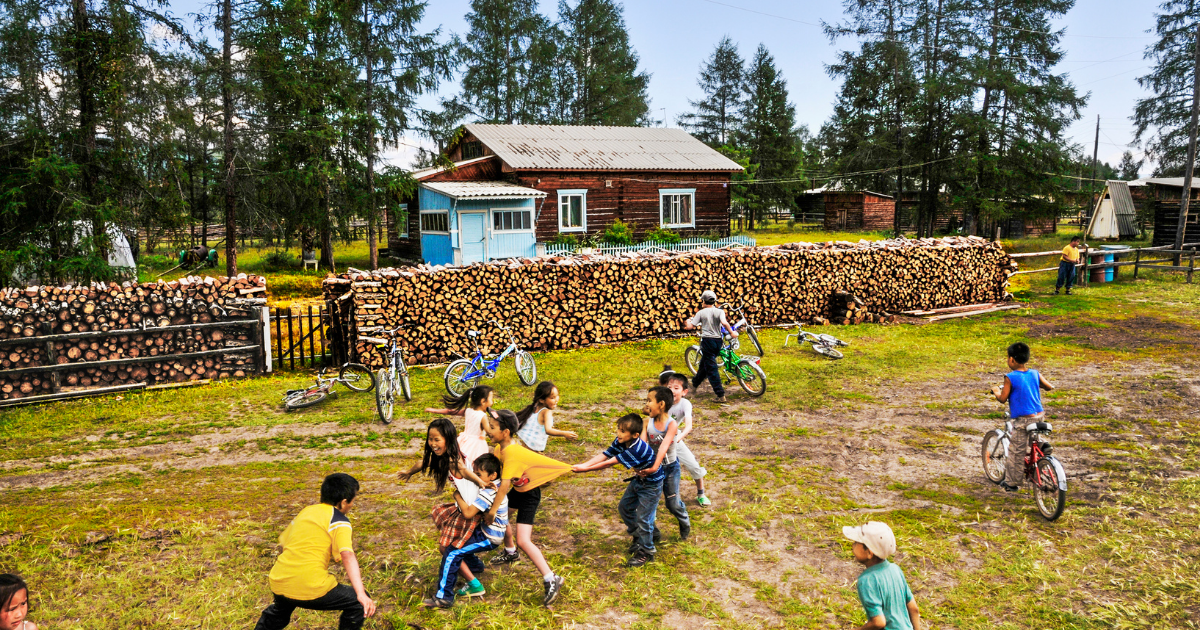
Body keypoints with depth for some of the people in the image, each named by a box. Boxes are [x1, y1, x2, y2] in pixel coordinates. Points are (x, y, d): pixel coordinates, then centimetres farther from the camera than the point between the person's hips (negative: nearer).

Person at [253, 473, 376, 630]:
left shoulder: (306, 511, 16)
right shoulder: (338, 520, -4)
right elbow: (347, 555, -18)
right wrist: (361, 594, -27)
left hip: (279, 583, 7)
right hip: (312, 589, -7)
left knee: (280, 611, 39)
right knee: (358, 602, 8)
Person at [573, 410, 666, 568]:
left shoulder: (636, 449, -38)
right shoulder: (620, 442, -11)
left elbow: (610, 463, -36)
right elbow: (603, 455, -18)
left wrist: (585, 469, -34)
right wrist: (583, 464, -32)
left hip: (651, 484, -9)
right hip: (638, 480, 9)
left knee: (643, 518, -3)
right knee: (624, 507, 17)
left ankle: (645, 552, 16)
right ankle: (638, 537, 37)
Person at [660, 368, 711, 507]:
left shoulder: (685, 404, -23)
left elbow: (688, 426, -37)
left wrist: (679, 437, -54)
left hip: (675, 441, 1)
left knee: (694, 467, 1)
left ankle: (700, 494, 27)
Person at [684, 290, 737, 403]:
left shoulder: (701, 313, -3)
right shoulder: (720, 311, 1)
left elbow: (690, 327, -4)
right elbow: (724, 323, -19)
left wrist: (687, 322, 18)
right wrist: (732, 333, -5)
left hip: (707, 340, -4)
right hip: (718, 341, 4)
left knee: (711, 368, -4)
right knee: (704, 364, 24)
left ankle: (721, 395, -10)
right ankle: (695, 383, 41)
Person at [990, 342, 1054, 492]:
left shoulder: (1010, 377, -13)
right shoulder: (1035, 374, 4)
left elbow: (1002, 399, -10)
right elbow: (1050, 387, 17)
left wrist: (996, 391, 10)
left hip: (1022, 419, -6)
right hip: (1039, 415, 6)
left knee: (1016, 451, 3)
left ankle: (1012, 483, 11)